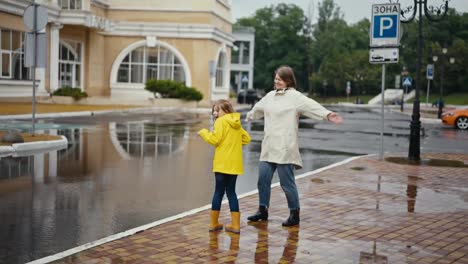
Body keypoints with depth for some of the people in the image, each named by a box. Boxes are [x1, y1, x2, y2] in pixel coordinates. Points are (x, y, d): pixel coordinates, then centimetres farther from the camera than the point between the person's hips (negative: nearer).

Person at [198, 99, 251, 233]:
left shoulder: (221, 122, -8)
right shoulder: (237, 123, 13)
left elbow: (215, 139, -15)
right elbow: (246, 139, 16)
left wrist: (203, 132, -1)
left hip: (222, 164, -6)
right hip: (235, 164, 6)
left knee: (219, 192, 2)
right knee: (231, 192, 11)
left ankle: (214, 223, 9)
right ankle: (235, 224, 9)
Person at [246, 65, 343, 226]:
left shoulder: (294, 96, -7)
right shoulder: (270, 95, 16)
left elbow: (311, 105, -23)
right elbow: (258, 108, 36)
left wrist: (327, 114, -39)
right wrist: (249, 116, 55)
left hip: (284, 148, -7)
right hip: (269, 147, 7)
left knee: (287, 182, -2)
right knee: (263, 179, 10)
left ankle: (294, 214, 11)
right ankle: (263, 210, 25)